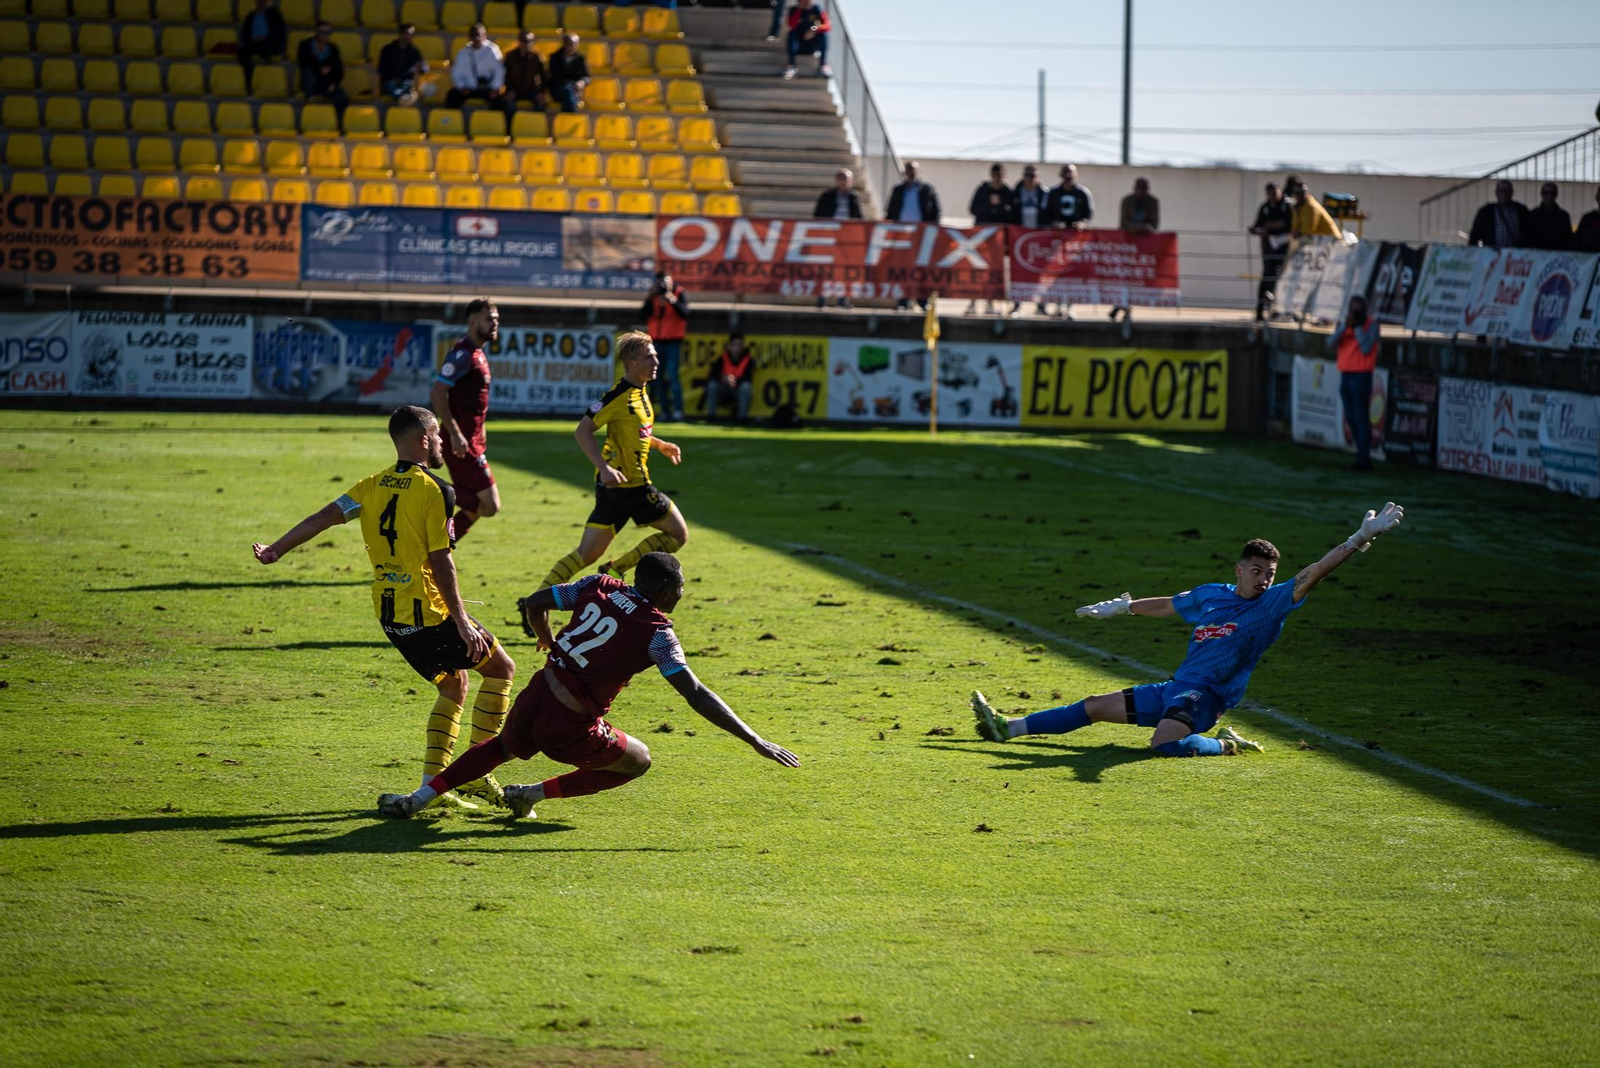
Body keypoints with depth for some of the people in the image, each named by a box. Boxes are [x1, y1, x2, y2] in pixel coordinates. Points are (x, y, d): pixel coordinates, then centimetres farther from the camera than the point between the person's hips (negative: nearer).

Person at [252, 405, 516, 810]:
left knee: (454, 684, 22)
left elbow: (323, 517, -3)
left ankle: (433, 782, 13)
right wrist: (462, 622, -15)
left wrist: (276, 550, -1)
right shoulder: (434, 491, -13)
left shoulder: (372, 486, 7)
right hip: (428, 613, -7)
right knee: (501, 668, 9)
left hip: (389, 615, 7)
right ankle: (475, 773, 5)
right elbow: (441, 563, -17)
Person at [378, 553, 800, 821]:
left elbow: (535, 602, 13)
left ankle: (418, 798, 30)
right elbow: (695, 695, -18)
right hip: (570, 731, -6)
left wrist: (545, 635, 37)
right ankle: (534, 795, 15)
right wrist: (755, 741, -18)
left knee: (504, 747, 38)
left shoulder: (599, 587, 3)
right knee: (637, 761, 20)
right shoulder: (655, 632, -13)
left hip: (532, 701, 6)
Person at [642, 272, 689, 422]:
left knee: (672, 376, -13)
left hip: (673, 341, -5)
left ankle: (678, 410, -13)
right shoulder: (654, 296, 9)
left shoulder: (679, 293, -2)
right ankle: (664, 410, 8)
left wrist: (674, 301, -28)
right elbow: (645, 315, 1)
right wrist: (649, 300, -11)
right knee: (659, 377, 4)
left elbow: (685, 313, -15)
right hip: (656, 341, 5)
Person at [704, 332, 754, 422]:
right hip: (723, 393, 1)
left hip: (739, 392, -1)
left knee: (746, 386, -31)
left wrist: (736, 381, -41)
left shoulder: (748, 360, -9)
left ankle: (742, 416, -26)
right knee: (712, 385, -27)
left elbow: (748, 379, -20)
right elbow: (713, 376, -16)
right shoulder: (722, 359, -7)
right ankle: (711, 415, -20)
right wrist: (724, 379, -38)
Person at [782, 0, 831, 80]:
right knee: (792, 33, -28)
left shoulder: (817, 10, -4)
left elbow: (828, 26, -18)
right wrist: (798, 9, -21)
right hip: (798, 45, 0)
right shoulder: (794, 10, -2)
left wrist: (815, 29, -36)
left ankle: (823, 64, -29)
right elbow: (792, 26, -20)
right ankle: (791, 65, -37)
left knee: (823, 33, -26)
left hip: (813, 46, 0)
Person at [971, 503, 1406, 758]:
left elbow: (1312, 575, -20)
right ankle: (1008, 727, 22)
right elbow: (1168, 605, 28)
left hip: (1203, 695, -7)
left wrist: (1360, 538, -30)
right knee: (1095, 706, 13)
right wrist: (1121, 608, 38)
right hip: (1173, 689, 7)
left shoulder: (1271, 604, -8)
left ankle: (1226, 745, -11)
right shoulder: (1211, 595, 11)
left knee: (1165, 744, -36)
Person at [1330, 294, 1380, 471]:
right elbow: (1331, 343, 0)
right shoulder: (1346, 324, 14)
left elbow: (1366, 348, -16)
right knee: (1351, 418, 8)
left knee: (1361, 417, -10)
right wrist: (1345, 326, -11)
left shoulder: (1372, 323, -4)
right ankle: (1361, 455, 14)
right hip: (1345, 375, 7)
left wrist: (1357, 326, -13)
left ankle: (1364, 458, -11)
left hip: (1361, 376, -7)